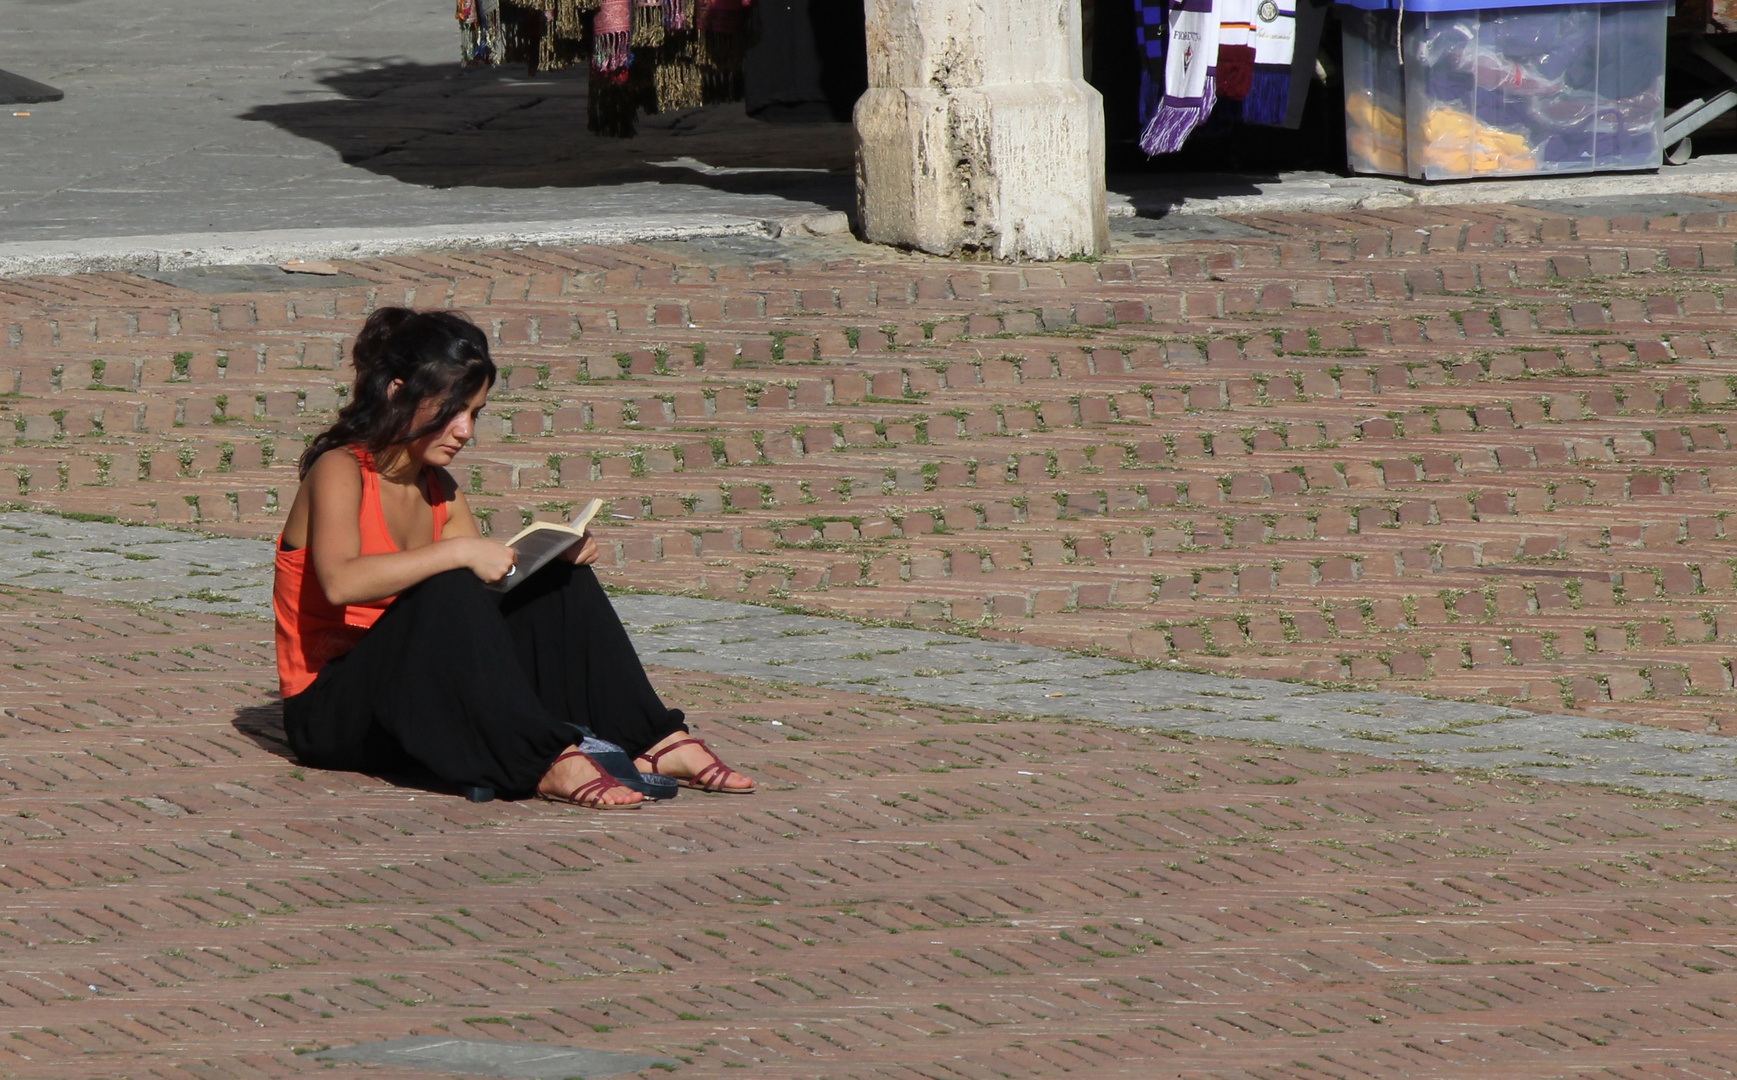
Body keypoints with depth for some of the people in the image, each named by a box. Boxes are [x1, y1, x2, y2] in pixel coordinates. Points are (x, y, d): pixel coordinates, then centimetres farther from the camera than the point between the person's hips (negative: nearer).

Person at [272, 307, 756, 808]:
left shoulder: (439, 491, 11)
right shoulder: (341, 471, -13)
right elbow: (340, 582, -32)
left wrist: (559, 553, -12)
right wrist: (459, 553, -35)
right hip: (330, 714, -8)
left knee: (560, 581, 0)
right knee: (450, 592, -33)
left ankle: (656, 742, -6)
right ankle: (549, 763, -39)